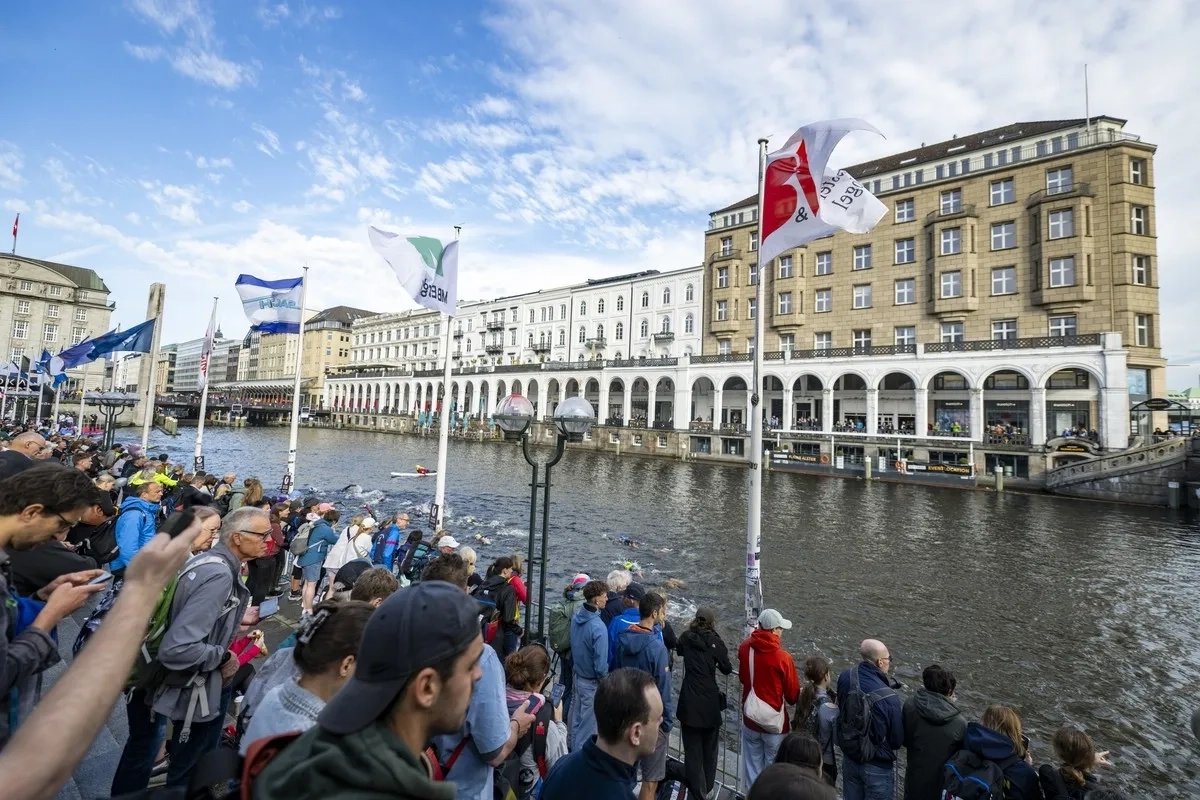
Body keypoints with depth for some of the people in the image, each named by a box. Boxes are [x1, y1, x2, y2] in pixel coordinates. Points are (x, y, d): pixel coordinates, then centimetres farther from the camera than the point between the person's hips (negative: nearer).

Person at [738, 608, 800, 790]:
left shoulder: (745, 648, -9)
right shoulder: (782, 657, -22)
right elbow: (793, 695, -7)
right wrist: (790, 701, 14)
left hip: (750, 719, 4)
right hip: (774, 722, -4)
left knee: (753, 767, 19)